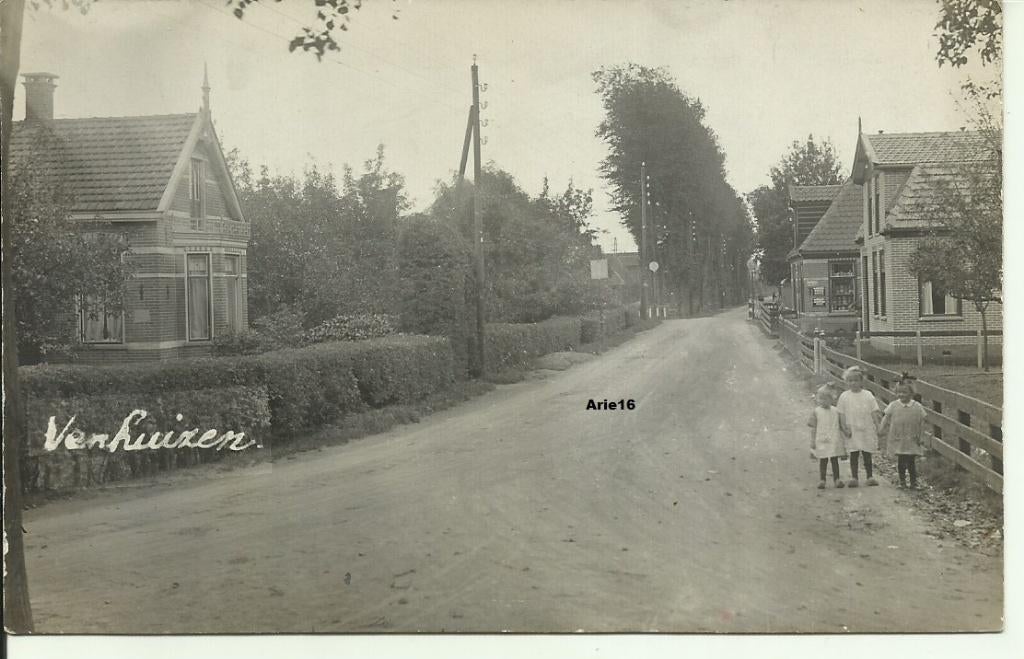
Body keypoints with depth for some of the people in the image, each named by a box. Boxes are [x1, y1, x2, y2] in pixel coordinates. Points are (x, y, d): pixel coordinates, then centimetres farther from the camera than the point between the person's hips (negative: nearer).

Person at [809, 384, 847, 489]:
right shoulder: (816, 412, -1)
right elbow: (813, 428, 1)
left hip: (834, 441, 2)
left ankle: (837, 479, 11)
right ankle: (822, 480, 9)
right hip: (821, 441, -1)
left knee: (834, 460, 5)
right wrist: (812, 442, -2)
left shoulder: (835, 411, 5)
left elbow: (840, 427, 13)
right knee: (822, 461, 2)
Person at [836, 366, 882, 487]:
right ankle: (854, 477, 9)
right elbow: (841, 414, 1)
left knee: (867, 454, 7)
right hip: (852, 431, 0)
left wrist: (877, 426, -3)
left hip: (867, 430, 0)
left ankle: (870, 476, 15)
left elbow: (874, 412, 3)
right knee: (853, 454, 3)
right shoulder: (844, 396, -1)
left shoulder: (868, 395, 0)